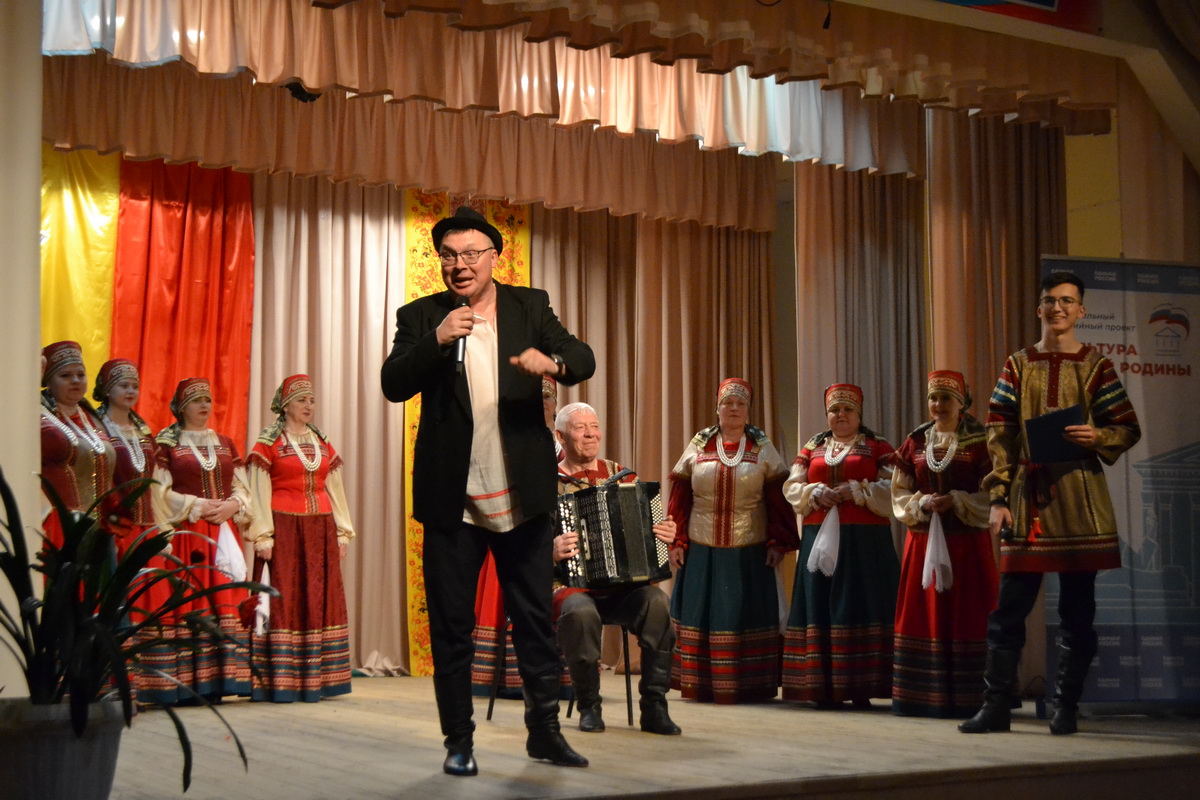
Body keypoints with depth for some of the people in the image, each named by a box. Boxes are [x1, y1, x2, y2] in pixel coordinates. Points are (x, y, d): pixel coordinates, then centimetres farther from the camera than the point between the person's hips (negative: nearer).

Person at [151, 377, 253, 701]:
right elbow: (160, 492, -4)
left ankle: (219, 679, 1)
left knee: (224, 600, -1)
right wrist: (197, 506, -13)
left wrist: (232, 505, -6)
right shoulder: (166, 443, 3)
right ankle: (188, 683, -9)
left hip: (223, 533, 5)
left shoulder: (224, 443, 17)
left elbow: (242, 487, 15)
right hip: (185, 534, -5)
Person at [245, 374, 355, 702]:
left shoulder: (322, 442, 15)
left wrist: (342, 532, 10)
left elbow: (334, 489, 15)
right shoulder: (268, 443, 0)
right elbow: (258, 492, -5)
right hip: (283, 528, -5)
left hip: (320, 530, 5)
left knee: (319, 599, 3)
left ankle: (313, 679, 7)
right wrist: (262, 536, -12)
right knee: (283, 600, -6)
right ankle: (279, 682, -5)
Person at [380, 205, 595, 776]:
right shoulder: (421, 316, 3)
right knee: (451, 624, 5)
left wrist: (553, 361, -26)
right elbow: (393, 385, -8)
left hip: (523, 495, 1)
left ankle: (544, 729, 19)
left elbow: (584, 360, -3)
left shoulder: (530, 306, 6)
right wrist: (437, 340, -23)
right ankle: (458, 740, 16)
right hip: (452, 499, -1)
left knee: (535, 619, 8)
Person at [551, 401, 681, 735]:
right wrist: (551, 551, -23)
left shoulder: (621, 475, 14)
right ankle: (589, 706, -14)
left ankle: (654, 707, -19)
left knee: (657, 601, -29)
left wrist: (665, 535, -3)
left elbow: (646, 524, 19)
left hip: (624, 585, 3)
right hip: (571, 584, -3)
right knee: (580, 611, -37)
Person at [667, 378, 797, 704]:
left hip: (750, 553, -1)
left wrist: (778, 542, -7)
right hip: (702, 552, 1)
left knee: (748, 614, 0)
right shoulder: (698, 447, 7)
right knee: (702, 614, 2)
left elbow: (779, 500, 1)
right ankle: (701, 685, 9)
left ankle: (749, 686, 7)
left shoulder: (763, 449, 5)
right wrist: (676, 542, -1)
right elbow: (679, 499, 5)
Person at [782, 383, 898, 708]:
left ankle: (861, 689, -2)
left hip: (865, 541, -3)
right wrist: (816, 492, -9)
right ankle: (824, 686, 3)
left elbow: (891, 489, -4)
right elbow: (792, 487, 10)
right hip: (819, 538, 3)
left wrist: (855, 491, -15)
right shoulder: (812, 448, 16)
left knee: (861, 606, -6)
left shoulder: (878, 447, 7)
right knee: (820, 606, 0)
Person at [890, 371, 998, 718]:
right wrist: (924, 504, -9)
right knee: (924, 617, 3)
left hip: (968, 542, -3)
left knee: (966, 619, -3)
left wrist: (956, 501, -16)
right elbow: (900, 496, 9)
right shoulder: (915, 442, 9)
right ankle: (923, 697, 8)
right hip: (924, 542, 3)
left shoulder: (980, 442, 0)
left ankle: (965, 698, 2)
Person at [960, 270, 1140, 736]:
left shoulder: (1096, 366, 6)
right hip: (1028, 494, 1)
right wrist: (998, 498, -4)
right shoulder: (1018, 366, 9)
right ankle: (996, 706, 5)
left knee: (1077, 608, 3)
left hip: (1080, 495, -1)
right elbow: (999, 436, 4)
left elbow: (1129, 430, 6)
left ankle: (1066, 707, 12)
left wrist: (1098, 436, -16)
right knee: (1010, 606, 0)